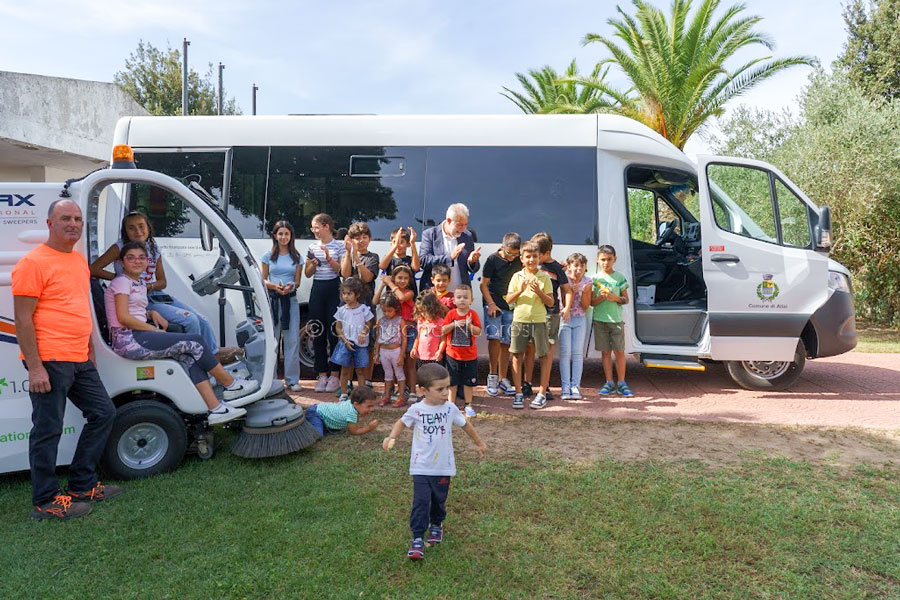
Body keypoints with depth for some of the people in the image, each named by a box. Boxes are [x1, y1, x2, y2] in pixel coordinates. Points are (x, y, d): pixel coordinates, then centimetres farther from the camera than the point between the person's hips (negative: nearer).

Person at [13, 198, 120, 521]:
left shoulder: (80, 261, 15)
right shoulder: (33, 263, -11)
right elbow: (23, 319, -15)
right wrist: (35, 368, -19)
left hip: (80, 361, 9)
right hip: (49, 362, -9)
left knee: (103, 413, 14)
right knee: (48, 431, 0)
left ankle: (82, 485, 26)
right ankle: (45, 501, 14)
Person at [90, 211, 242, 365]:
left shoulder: (154, 249, 11)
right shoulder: (120, 248, -4)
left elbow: (162, 282, 11)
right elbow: (93, 269, -11)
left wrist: (148, 286, -9)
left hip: (158, 296, 6)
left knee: (201, 320, -8)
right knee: (190, 320, -21)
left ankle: (216, 353, 0)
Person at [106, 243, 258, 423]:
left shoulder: (140, 285, 22)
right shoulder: (121, 282, -4)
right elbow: (123, 317, -13)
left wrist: (152, 314, 7)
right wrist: (155, 330, -10)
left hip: (138, 338, 9)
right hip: (128, 340, -9)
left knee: (188, 357, -11)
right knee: (194, 342, -16)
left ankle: (216, 409, -17)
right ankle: (231, 385, -5)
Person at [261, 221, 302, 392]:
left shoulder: (296, 257, 10)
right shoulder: (268, 256, 7)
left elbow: (297, 282, 10)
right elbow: (263, 280, 8)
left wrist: (291, 286, -13)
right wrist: (275, 286, -13)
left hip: (290, 300, 1)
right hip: (272, 299, -1)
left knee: (292, 340, -1)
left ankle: (292, 380, 5)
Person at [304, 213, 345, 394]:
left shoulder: (339, 246, 0)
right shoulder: (312, 247, 12)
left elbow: (341, 270, -6)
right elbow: (307, 273, 14)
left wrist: (328, 258, -19)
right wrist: (313, 264, -5)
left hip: (333, 289, -4)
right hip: (317, 290, 4)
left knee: (334, 332, -3)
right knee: (318, 332, 4)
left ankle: (334, 375, 5)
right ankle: (322, 374, 12)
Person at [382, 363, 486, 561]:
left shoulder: (450, 408, -5)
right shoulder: (416, 410, -10)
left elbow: (465, 424, 12)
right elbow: (402, 422, 9)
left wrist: (479, 443, 22)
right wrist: (391, 437, -10)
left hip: (443, 467, 2)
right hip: (421, 467, -2)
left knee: (439, 500, 16)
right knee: (420, 501, -8)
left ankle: (436, 524, 43)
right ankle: (417, 538, 2)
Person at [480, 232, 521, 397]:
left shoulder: (519, 262, 6)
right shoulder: (493, 259, -3)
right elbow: (484, 284, -2)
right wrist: (491, 304, -11)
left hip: (510, 306, 3)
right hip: (493, 304, -3)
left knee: (506, 342, 4)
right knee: (494, 337, -16)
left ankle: (502, 379, 12)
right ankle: (492, 375, -4)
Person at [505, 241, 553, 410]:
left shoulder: (544, 277, 2)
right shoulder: (517, 276, 6)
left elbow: (551, 302, 1)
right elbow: (508, 300, 3)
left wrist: (539, 292, -15)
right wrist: (521, 290, -12)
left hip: (539, 321, -1)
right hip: (519, 320, 1)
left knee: (543, 357, 2)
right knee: (517, 356, 2)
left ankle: (542, 394, 13)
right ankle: (518, 393, 11)